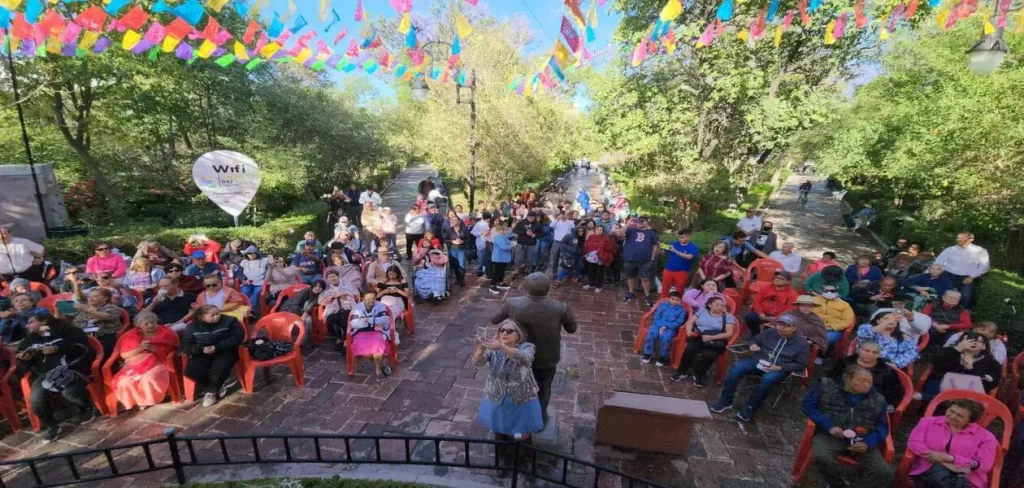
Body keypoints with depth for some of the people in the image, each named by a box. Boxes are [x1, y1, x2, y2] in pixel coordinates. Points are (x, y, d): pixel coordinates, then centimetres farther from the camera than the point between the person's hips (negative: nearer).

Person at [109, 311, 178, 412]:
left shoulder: (165, 332, 2)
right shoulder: (130, 335, 7)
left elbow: (170, 350, -2)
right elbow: (124, 355, 3)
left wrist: (153, 348, -16)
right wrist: (140, 348, -15)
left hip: (156, 364, -3)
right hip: (134, 366, 3)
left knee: (149, 379, -30)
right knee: (125, 383, -23)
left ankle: (150, 400, -3)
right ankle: (138, 401, 2)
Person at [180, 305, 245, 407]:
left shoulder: (229, 321, -9)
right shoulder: (192, 327, 0)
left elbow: (238, 337, -13)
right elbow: (185, 347, 0)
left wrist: (218, 347, -23)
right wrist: (201, 349, -21)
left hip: (225, 352, -3)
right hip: (202, 354, 3)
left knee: (220, 369, -31)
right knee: (191, 371, -22)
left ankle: (211, 392, 0)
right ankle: (217, 387, 2)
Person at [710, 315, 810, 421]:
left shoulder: (802, 343, -3)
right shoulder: (769, 332, 4)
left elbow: (800, 365, -2)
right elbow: (755, 339, 19)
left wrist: (779, 367, -17)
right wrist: (753, 345, -7)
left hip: (779, 369, -3)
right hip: (759, 361, 3)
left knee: (769, 379, -39)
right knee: (736, 368, -25)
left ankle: (750, 408, -23)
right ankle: (725, 401, -16)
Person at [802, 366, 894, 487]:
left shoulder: (877, 400, 11)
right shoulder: (827, 387, -1)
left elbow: (882, 426, 9)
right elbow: (808, 406, -2)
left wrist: (868, 443, -10)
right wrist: (829, 426, -15)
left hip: (861, 442, 4)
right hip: (830, 436, -3)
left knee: (885, 473, -20)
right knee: (821, 458, -31)